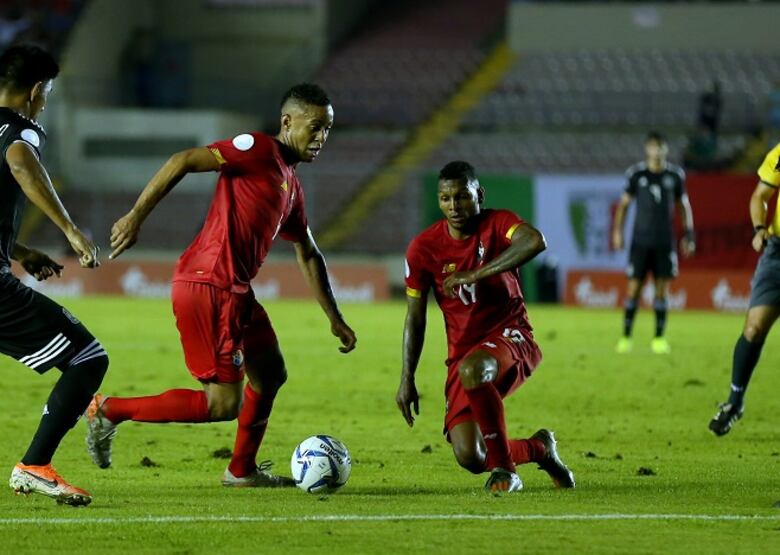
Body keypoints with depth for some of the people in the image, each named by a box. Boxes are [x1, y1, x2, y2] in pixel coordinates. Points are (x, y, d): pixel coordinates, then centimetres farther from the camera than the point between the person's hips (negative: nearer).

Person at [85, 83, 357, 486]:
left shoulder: (291, 187, 21)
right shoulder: (259, 150, -7)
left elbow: (308, 255, 31)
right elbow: (183, 162, -15)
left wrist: (335, 319, 31)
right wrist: (136, 216, -21)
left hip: (235, 290, 10)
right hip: (208, 286, -10)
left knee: (270, 373, 21)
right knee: (225, 404, -10)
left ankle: (242, 471, 33)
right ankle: (109, 411, -3)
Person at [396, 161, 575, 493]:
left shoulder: (497, 224, -9)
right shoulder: (423, 248, -2)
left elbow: (535, 241, -34)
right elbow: (415, 318, 6)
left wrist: (476, 274, -34)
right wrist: (407, 379, 0)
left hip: (510, 338, -3)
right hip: (463, 351, 3)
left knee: (471, 369, -40)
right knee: (469, 457, -13)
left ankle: (504, 469, -23)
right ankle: (538, 448, 21)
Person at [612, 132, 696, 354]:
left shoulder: (675, 175, 4)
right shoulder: (636, 174, 0)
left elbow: (684, 205, 14)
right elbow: (623, 203, 7)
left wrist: (689, 235, 9)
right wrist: (617, 231, -2)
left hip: (665, 242, 1)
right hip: (640, 241, -1)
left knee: (663, 288, 0)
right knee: (634, 287, -3)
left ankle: (659, 338, 8)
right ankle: (626, 336, 4)